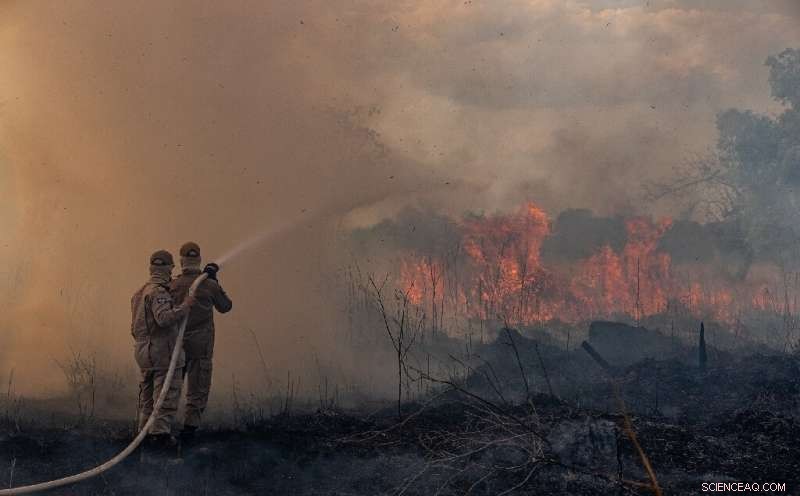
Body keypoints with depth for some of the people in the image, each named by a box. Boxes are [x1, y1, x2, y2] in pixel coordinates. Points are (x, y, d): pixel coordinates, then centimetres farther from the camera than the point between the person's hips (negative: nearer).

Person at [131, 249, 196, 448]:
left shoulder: (140, 292, 13)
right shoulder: (159, 292, -17)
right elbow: (164, 318, -31)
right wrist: (184, 306, -25)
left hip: (143, 349, 9)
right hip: (162, 350, -9)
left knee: (147, 393, 17)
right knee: (167, 394, -3)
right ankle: (160, 432, -4)